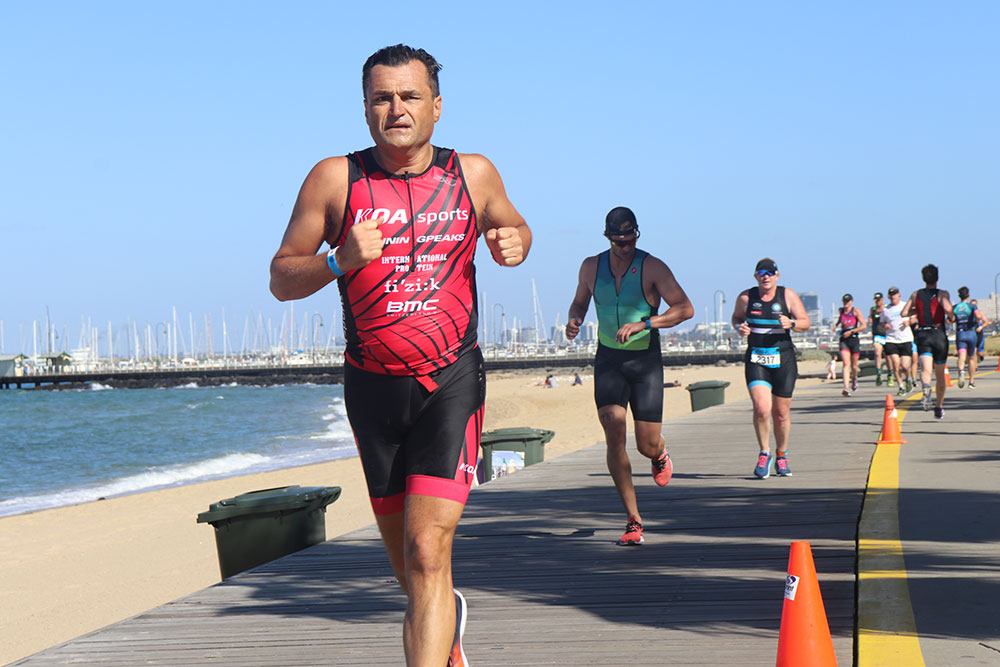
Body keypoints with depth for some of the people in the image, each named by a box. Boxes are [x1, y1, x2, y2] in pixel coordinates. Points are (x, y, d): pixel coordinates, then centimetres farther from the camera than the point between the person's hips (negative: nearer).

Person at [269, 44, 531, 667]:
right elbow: (281, 278, 1)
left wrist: (515, 242, -1)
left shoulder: (474, 174, 3)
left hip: (452, 382, -2)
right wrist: (339, 262, -19)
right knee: (405, 552, 17)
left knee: (428, 552, -16)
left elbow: (513, 226, 23)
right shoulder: (334, 179, -2)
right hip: (373, 385, 2)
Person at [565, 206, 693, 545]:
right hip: (608, 360, 2)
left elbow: (685, 308, -14)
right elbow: (579, 301, 20)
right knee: (614, 432, -17)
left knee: (647, 445, -3)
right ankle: (633, 520, -9)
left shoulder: (652, 268, -8)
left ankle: (661, 454, 41)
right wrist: (574, 319, -3)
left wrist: (642, 324, -24)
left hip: (645, 362, -2)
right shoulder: (591, 267, 2)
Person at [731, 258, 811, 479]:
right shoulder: (746, 297, 2)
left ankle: (781, 456, 29)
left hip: (783, 359, 1)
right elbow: (736, 318, 19)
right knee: (761, 408, -18)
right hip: (756, 359, 0)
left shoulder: (788, 296, 1)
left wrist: (791, 324, -17)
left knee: (781, 413, 7)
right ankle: (764, 454, 0)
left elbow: (806, 322, 4)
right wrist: (739, 327, -3)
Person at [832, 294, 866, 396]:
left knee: (854, 366, 9)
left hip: (854, 340, -2)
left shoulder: (856, 311, -3)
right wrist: (836, 325, 16)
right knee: (846, 364, -15)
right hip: (844, 341, 2)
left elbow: (864, 325, -9)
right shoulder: (841, 310, 10)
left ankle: (854, 378, 43)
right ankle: (846, 388, -24)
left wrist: (851, 331, -15)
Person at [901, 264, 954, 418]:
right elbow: (947, 308, -19)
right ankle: (939, 408, 25)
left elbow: (904, 313, 6)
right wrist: (951, 317, 2)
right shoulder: (942, 294, 0)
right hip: (939, 334, -1)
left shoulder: (916, 295, 10)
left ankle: (926, 386, -53)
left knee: (925, 369, -17)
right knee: (940, 374, 14)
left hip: (922, 336, 1)